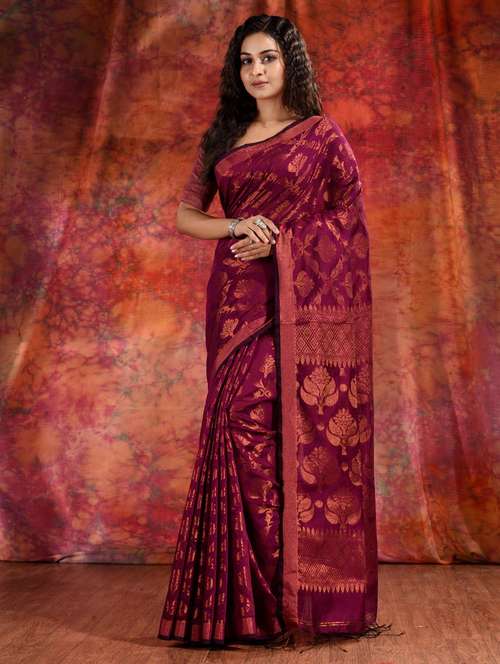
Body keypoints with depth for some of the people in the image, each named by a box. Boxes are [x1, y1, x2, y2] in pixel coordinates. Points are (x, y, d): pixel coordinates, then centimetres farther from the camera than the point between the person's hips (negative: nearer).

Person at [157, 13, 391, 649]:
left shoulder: (322, 133, 5)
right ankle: (255, 597, 6)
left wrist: (280, 240, -9)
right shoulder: (222, 138, 16)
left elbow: (349, 214, 3)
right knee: (243, 423, -4)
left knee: (303, 430, -7)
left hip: (304, 298, -3)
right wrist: (237, 226, -6)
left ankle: (306, 592, 3)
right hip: (238, 297, 3)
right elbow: (185, 215, 15)